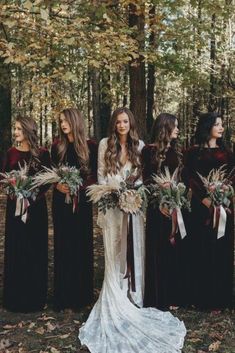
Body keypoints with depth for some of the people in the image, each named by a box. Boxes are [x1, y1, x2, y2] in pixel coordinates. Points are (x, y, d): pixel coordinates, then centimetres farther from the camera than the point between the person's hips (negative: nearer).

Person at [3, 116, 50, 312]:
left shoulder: (42, 154, -2)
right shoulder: (12, 153, 6)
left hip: (36, 206, -2)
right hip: (15, 206, 2)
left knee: (35, 250, 3)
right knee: (15, 250, 5)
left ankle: (35, 297, 16)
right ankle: (15, 297, 16)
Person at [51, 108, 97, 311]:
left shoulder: (90, 147, -1)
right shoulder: (57, 147, 6)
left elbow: (96, 176, -1)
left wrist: (79, 186, -16)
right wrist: (57, 185, -11)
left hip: (82, 201, -2)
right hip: (61, 201, 2)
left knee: (82, 245, 3)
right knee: (63, 246, 3)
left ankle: (81, 296, 15)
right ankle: (63, 296, 12)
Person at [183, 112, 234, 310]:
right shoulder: (194, 153, 3)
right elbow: (192, 180, -5)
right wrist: (207, 200, -17)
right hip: (202, 207, -3)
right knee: (203, 251, -1)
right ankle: (205, 299, 8)